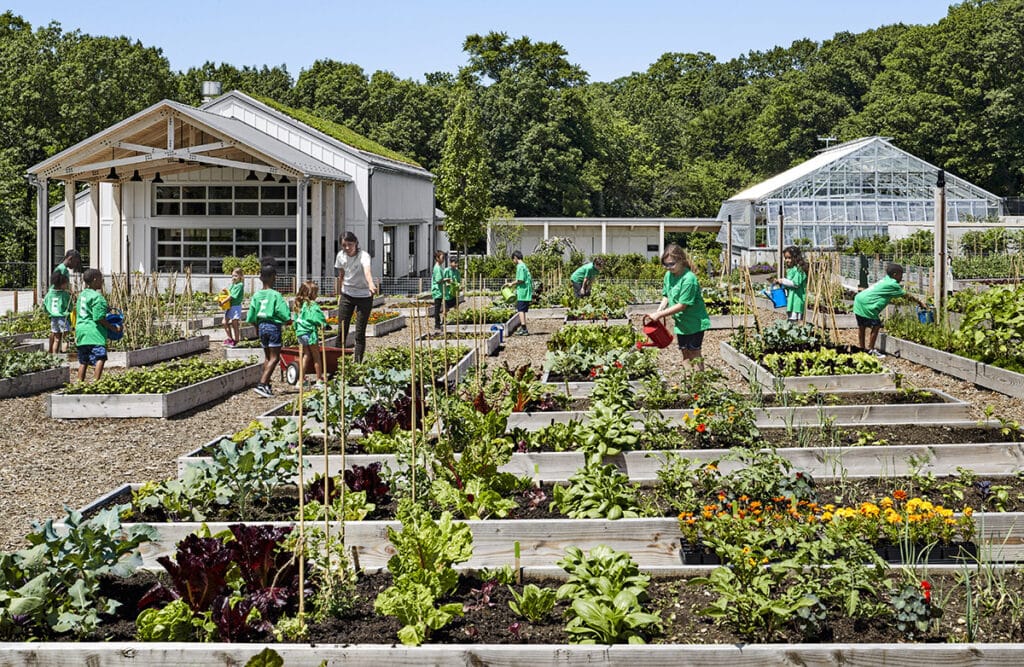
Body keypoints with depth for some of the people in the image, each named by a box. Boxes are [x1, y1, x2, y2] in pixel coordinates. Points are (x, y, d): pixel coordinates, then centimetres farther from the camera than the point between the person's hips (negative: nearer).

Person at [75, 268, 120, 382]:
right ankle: (96, 382, -23)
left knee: (83, 361, 14)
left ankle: (80, 383, 17)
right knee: (100, 358, -14)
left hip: (81, 330, 10)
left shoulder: (82, 294, 16)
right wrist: (113, 328, -8)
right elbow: (99, 318, -15)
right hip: (94, 332, -10)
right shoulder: (97, 297, -12)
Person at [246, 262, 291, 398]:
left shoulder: (256, 295, 3)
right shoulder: (276, 295, -13)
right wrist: (288, 321, 7)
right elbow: (285, 314, -14)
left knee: (267, 357, 18)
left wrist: (257, 327, 21)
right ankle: (261, 384, -15)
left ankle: (267, 385, 20)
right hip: (274, 326, -6)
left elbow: (251, 317, 6)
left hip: (261, 326, 6)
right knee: (274, 357, -3)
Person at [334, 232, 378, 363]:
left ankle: (357, 362, 4)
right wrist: (340, 294, 11)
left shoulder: (363, 256, -21)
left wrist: (371, 284, -61)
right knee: (342, 330, 4)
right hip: (347, 295, 4)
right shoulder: (341, 256, -4)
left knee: (360, 333, -3)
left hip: (364, 296, -4)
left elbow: (367, 271, -42)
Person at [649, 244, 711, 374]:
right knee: (685, 354, 14)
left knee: (694, 354, -2)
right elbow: (666, 296, 8)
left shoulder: (689, 279, -25)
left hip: (695, 322, -7)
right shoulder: (668, 275, 0)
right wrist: (658, 311, -10)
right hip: (681, 322, 7)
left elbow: (682, 305, -25)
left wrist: (660, 314, -23)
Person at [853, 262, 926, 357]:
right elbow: (906, 295, -1)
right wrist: (919, 302, 11)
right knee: (876, 326, -1)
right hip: (866, 304, -9)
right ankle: (870, 350, 5)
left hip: (859, 300, 9)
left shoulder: (886, 280, 16)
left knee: (861, 326, 17)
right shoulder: (893, 284, -9)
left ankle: (862, 349, 27)